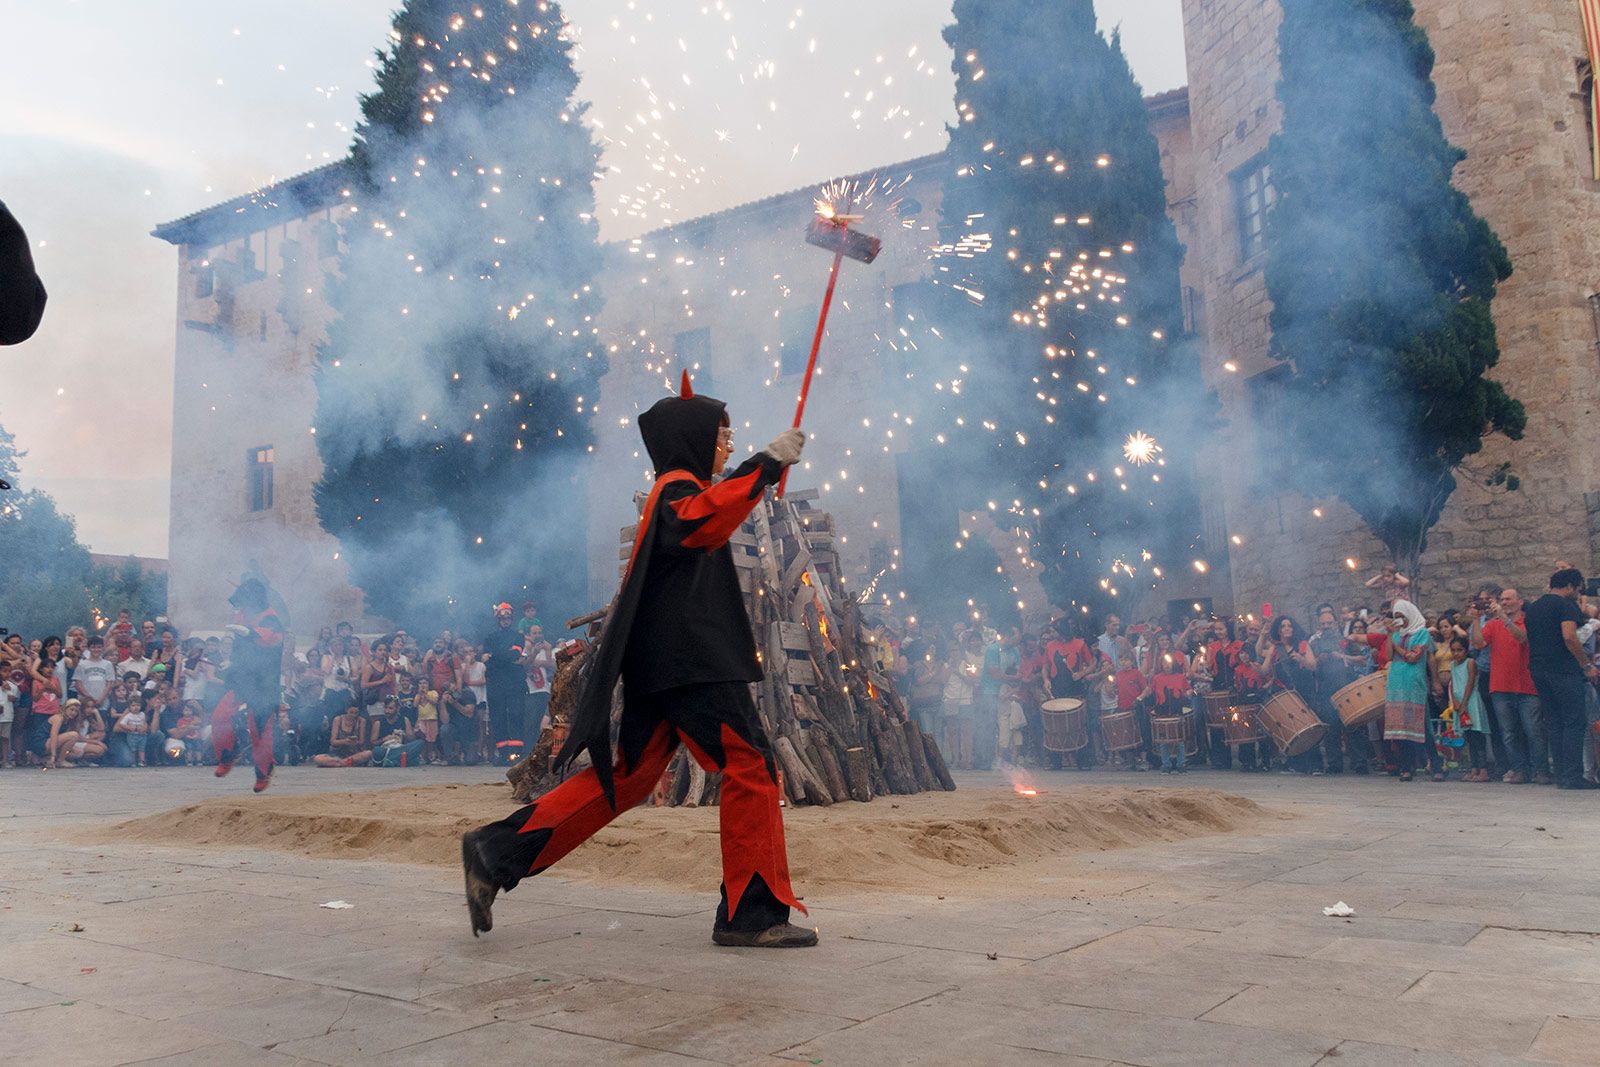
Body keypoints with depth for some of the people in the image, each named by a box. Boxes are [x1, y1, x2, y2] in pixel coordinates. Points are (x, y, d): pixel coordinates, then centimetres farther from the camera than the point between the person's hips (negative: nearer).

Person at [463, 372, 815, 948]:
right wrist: (766, 463, -32)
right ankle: (751, 913, -2)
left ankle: (497, 853, 7)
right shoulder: (678, 489, -8)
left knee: (627, 778, 8)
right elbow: (703, 524, -33)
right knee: (750, 768, -7)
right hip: (692, 663, -10)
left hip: (668, 663, 10)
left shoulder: (679, 490, 24)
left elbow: (713, 507, 47)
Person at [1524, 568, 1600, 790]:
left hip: (1538, 671, 8)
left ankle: (1561, 775, 9)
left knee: (1554, 724, 10)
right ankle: (1572, 776, -8)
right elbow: (1569, 637, -19)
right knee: (1574, 723, -4)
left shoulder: (1532, 608, 19)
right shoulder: (1567, 605, -6)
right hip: (1564, 671, -8)